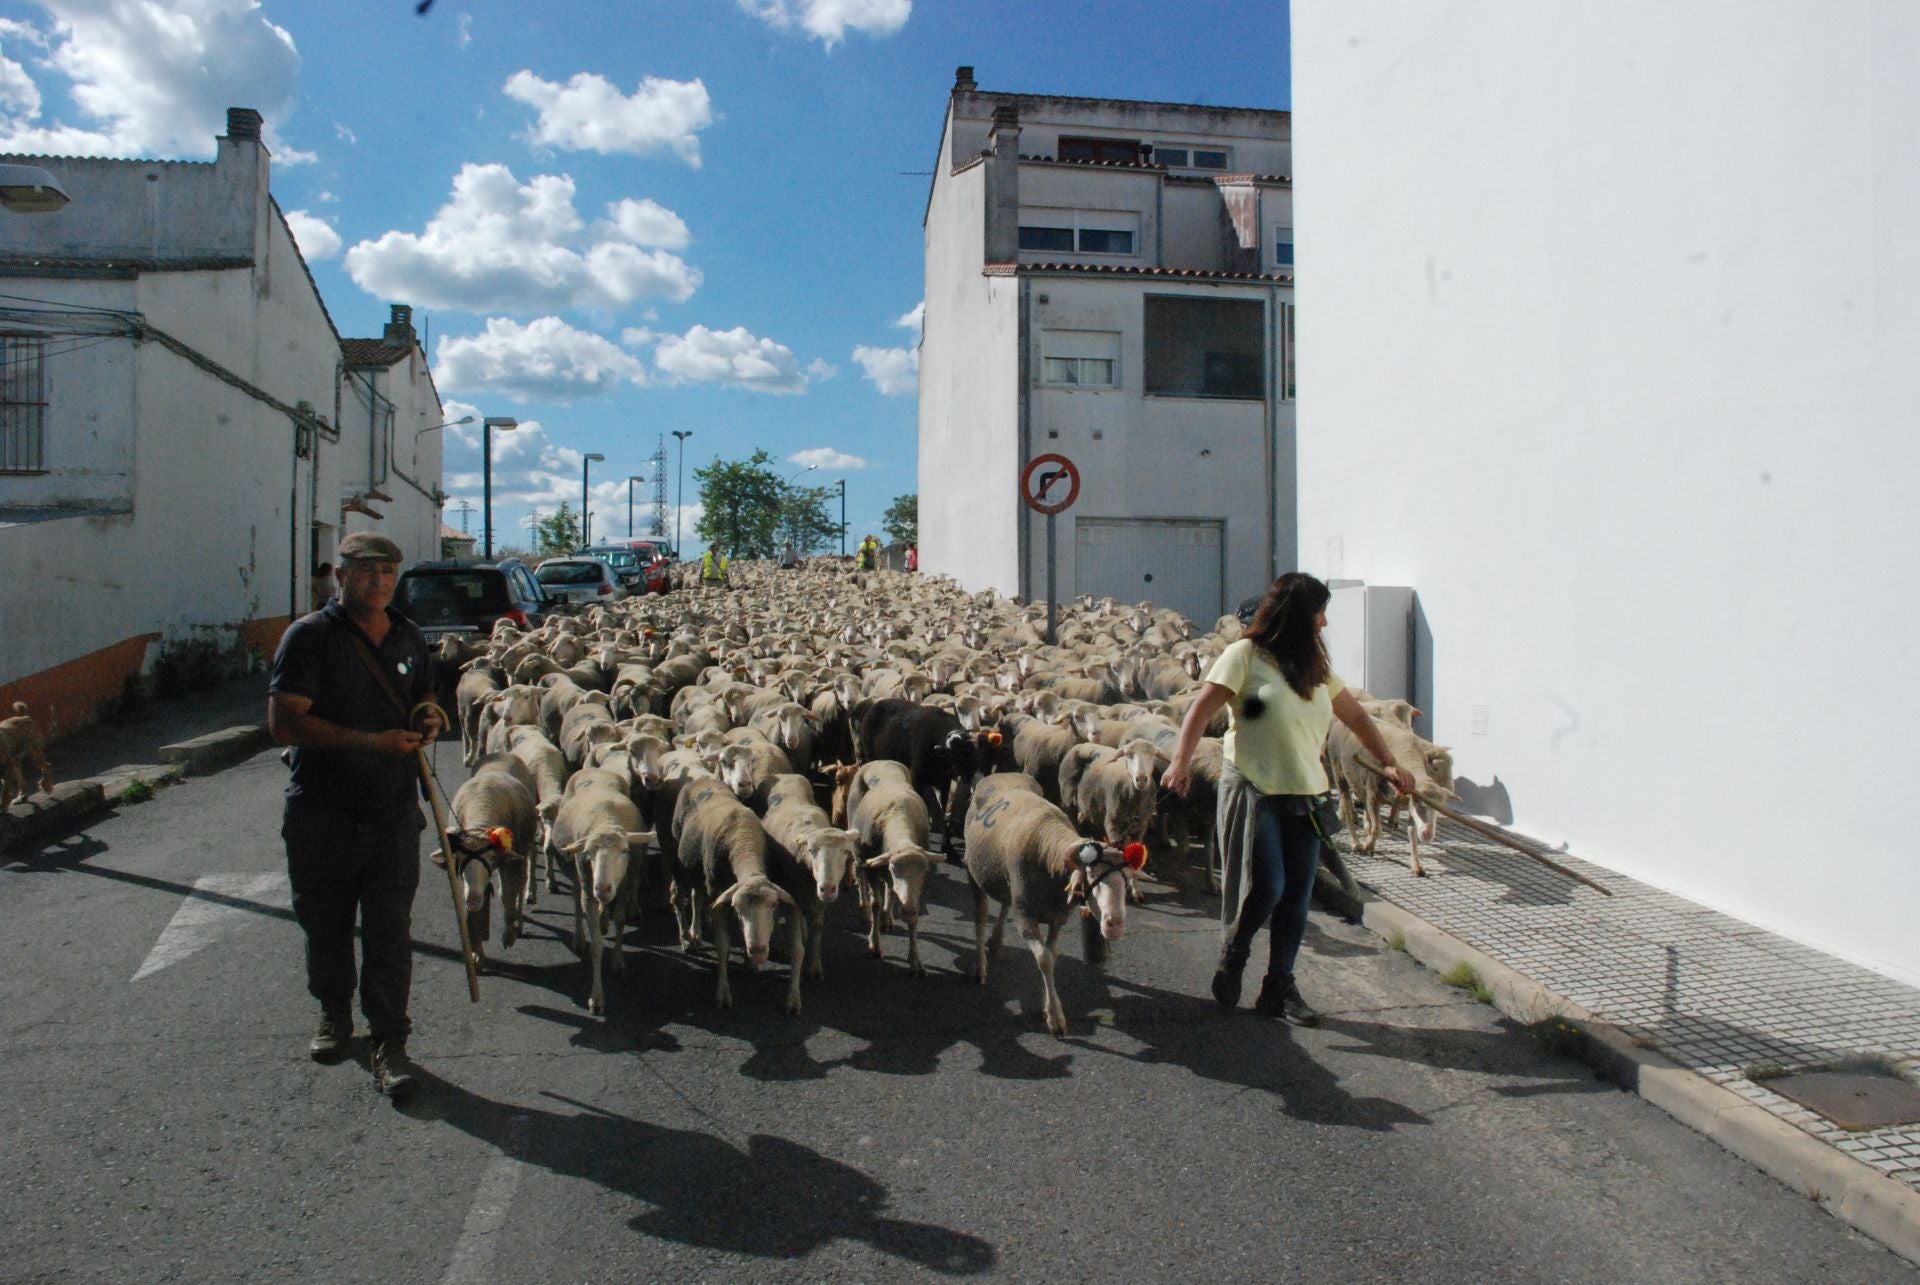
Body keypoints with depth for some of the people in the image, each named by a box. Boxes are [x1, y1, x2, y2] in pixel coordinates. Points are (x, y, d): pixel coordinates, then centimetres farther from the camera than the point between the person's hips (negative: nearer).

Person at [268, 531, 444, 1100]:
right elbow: (285, 722, -16)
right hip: (321, 812, -2)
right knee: (325, 924, 14)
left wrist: (429, 718, -1)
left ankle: (389, 1041, 10)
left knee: (390, 930, 2)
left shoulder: (408, 637, 9)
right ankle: (334, 1015, 37)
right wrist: (371, 741, -23)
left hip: (394, 808, 3)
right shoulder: (309, 635, -8)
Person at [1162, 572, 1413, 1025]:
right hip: (1254, 789, -6)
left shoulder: (1315, 666, 15)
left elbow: (1356, 716, 22)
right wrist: (1181, 761, -27)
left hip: (1305, 795, 6)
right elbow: (1202, 709, -13)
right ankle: (1232, 955, 19)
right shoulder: (1246, 655, -5)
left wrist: (1389, 764, 16)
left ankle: (1280, 988, 16)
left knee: (1296, 895, 5)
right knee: (1266, 886, -9)